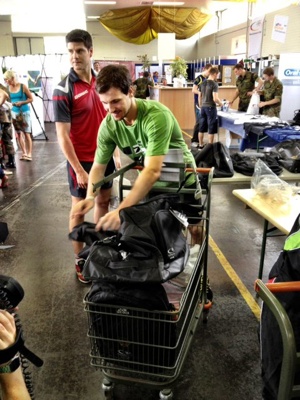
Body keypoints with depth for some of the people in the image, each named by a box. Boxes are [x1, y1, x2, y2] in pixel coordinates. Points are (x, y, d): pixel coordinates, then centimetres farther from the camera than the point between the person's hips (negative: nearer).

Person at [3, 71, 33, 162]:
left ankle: (29, 154, 0)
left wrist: (22, 102, -17)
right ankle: (24, 153, 14)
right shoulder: (7, 88, 3)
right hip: (14, 113, 4)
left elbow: (31, 99, -4)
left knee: (26, 134, -4)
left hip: (24, 112, -4)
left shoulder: (23, 86, -7)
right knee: (18, 134, 4)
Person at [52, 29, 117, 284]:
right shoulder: (63, 90, -15)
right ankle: (80, 260, 21)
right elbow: (63, 136, -17)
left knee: (104, 201, 17)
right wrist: (79, 170, -20)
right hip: (81, 159, -6)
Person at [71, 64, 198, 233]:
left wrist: (121, 210, -51)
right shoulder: (108, 125, -17)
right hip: (149, 184, 4)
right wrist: (90, 197, -28)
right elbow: (98, 166, -9)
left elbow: (153, 171, -42)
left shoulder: (157, 116, -34)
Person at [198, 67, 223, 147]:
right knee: (211, 128, 1)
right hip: (211, 107, -7)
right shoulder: (214, 84, -12)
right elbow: (215, 98, -18)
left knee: (202, 128, 12)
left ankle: (201, 145, 20)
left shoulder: (203, 83, 8)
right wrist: (220, 103, 0)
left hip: (203, 107, 7)